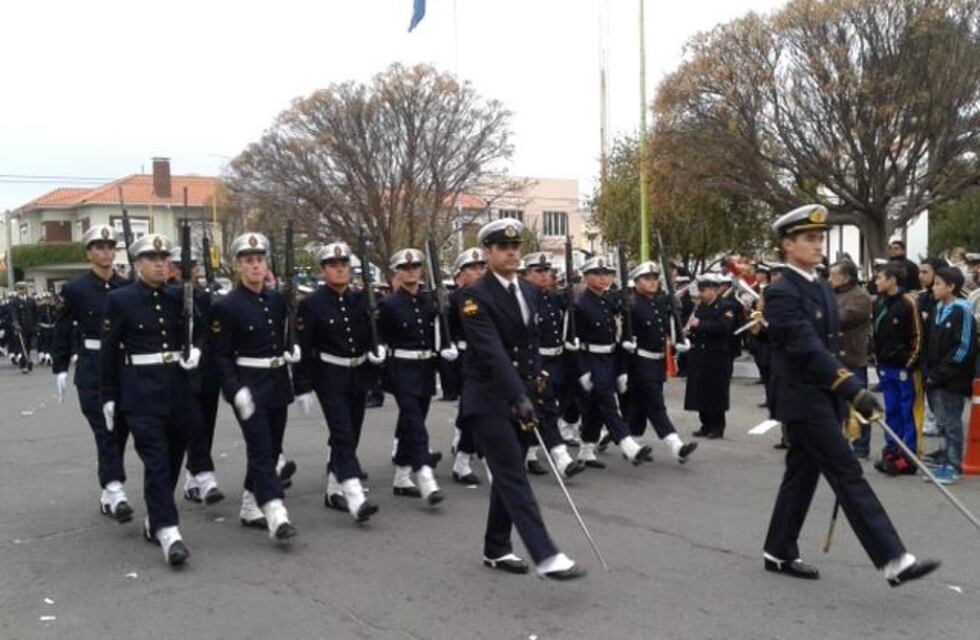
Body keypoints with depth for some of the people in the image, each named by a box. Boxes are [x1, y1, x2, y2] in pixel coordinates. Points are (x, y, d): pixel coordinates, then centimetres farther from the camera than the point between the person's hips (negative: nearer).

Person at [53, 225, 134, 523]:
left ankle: (107, 494, 18)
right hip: (92, 368, -3)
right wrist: (60, 370, -2)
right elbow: (62, 331, 1)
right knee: (105, 429, -11)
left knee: (120, 428, 6)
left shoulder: (127, 286, 5)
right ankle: (114, 489, -16)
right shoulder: (75, 289, -2)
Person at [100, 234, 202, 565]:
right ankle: (168, 531, -13)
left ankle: (154, 521, 28)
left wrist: (194, 351, -6)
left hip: (178, 389, 5)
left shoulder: (177, 298, 7)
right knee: (156, 460, -11)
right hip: (141, 391, -5)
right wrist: (108, 396, -2)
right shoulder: (119, 299, -3)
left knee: (173, 459, 11)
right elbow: (109, 351, -1)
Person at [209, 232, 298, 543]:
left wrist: (294, 350, 0)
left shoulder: (277, 299, 7)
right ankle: (276, 514, -16)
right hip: (250, 386, -6)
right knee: (261, 449, -11)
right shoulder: (226, 306, -9)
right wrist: (236, 390, -20)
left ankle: (250, 507, 26)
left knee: (272, 448, 11)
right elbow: (221, 355, -10)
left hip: (278, 383, 6)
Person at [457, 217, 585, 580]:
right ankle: (546, 557, -13)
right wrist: (519, 397, -32)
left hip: (521, 397, 8)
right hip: (489, 401, -7)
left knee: (507, 476, 13)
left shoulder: (528, 292, 11)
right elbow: (493, 352, -24)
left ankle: (496, 550, 25)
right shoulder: (476, 297, -13)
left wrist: (534, 392, 8)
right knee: (514, 477, -10)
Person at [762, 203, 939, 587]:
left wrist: (846, 393, 15)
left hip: (823, 397, 9)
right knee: (848, 474, -8)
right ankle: (893, 560, -5)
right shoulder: (781, 293, -15)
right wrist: (854, 390, -29)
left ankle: (779, 552, 23)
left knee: (802, 475, 13)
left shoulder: (822, 288, 15)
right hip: (802, 399, -9)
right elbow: (808, 349, -25)